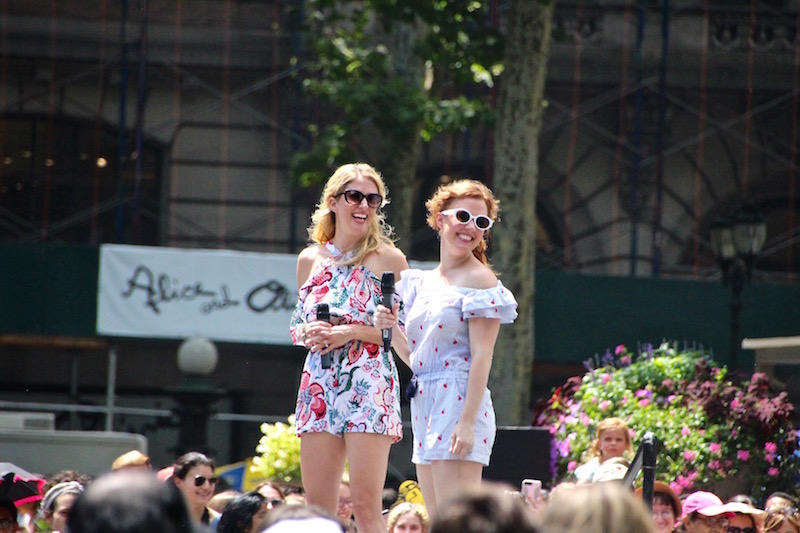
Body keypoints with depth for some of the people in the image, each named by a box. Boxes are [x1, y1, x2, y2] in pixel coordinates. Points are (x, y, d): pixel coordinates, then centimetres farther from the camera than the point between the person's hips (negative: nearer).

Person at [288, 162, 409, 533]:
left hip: (369, 387, -4)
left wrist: (352, 332, -14)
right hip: (319, 387, 5)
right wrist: (309, 333, -3)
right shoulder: (310, 259, 12)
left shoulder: (388, 259, 0)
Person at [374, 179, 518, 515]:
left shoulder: (479, 281, -6)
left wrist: (467, 422, -20)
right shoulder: (422, 282, 17)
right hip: (425, 405, 8)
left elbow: (482, 356, -13)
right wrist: (391, 330, 1)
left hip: (460, 402, -8)